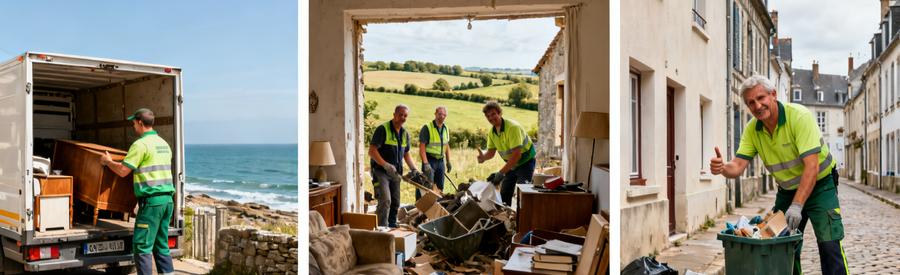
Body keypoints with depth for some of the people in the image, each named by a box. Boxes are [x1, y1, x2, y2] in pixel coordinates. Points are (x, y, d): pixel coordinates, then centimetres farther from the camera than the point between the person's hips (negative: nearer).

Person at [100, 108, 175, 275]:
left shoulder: (141, 144, -9)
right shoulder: (164, 144, 16)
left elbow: (122, 171, -9)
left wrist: (107, 161, 11)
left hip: (151, 200, -8)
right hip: (167, 198, 8)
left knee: (142, 246, -2)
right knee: (161, 244, 14)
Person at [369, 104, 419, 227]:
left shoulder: (405, 134, 11)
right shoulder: (383, 129, -11)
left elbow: (406, 154, 22)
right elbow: (372, 151, -17)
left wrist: (413, 169, 8)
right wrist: (386, 165, -25)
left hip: (395, 173, 7)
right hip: (381, 171, -7)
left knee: (395, 203, 12)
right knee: (385, 200, -20)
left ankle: (392, 227, 26)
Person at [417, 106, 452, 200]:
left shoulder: (446, 129, 12)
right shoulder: (427, 128, -10)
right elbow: (422, 146, -15)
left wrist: (448, 161, 15)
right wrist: (425, 163, -22)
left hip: (441, 161, 7)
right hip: (430, 160, -7)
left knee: (440, 187, 12)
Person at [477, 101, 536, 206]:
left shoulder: (512, 127, -28)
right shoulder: (492, 132, -3)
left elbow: (517, 154, -33)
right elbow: (491, 152, 3)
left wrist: (501, 173, -36)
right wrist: (483, 157, -22)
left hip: (525, 161, -8)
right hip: (511, 163, 8)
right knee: (504, 193, 9)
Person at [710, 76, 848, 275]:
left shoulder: (799, 116, -24)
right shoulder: (752, 130, -9)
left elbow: (812, 166, -30)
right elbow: (738, 166, -15)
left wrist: (797, 205, -36)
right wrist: (722, 168, -40)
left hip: (819, 185, -4)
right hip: (787, 190, 5)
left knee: (829, 245, -13)